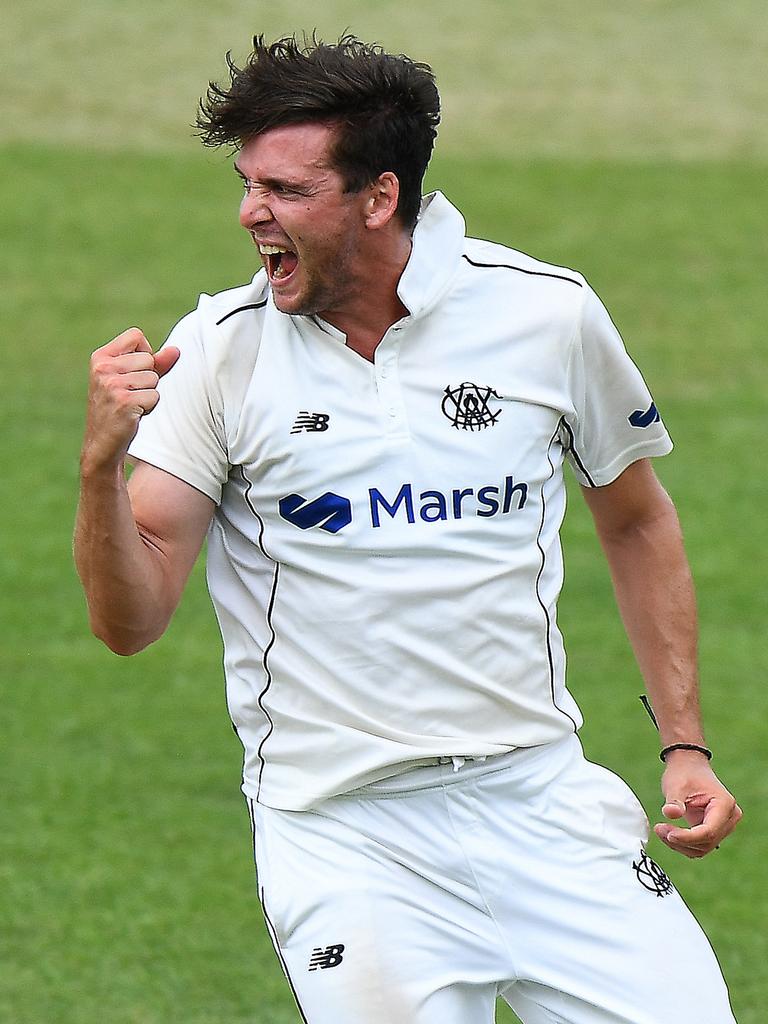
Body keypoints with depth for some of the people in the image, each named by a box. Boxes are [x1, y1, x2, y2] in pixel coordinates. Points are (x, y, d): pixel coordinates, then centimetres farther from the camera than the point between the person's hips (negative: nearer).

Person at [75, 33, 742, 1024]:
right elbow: (130, 620, -5)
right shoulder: (220, 350, -3)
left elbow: (636, 523, 16)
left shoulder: (548, 312, 0)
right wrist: (101, 464, -23)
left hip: (540, 795, 1)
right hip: (339, 832, -1)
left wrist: (684, 745, 11)